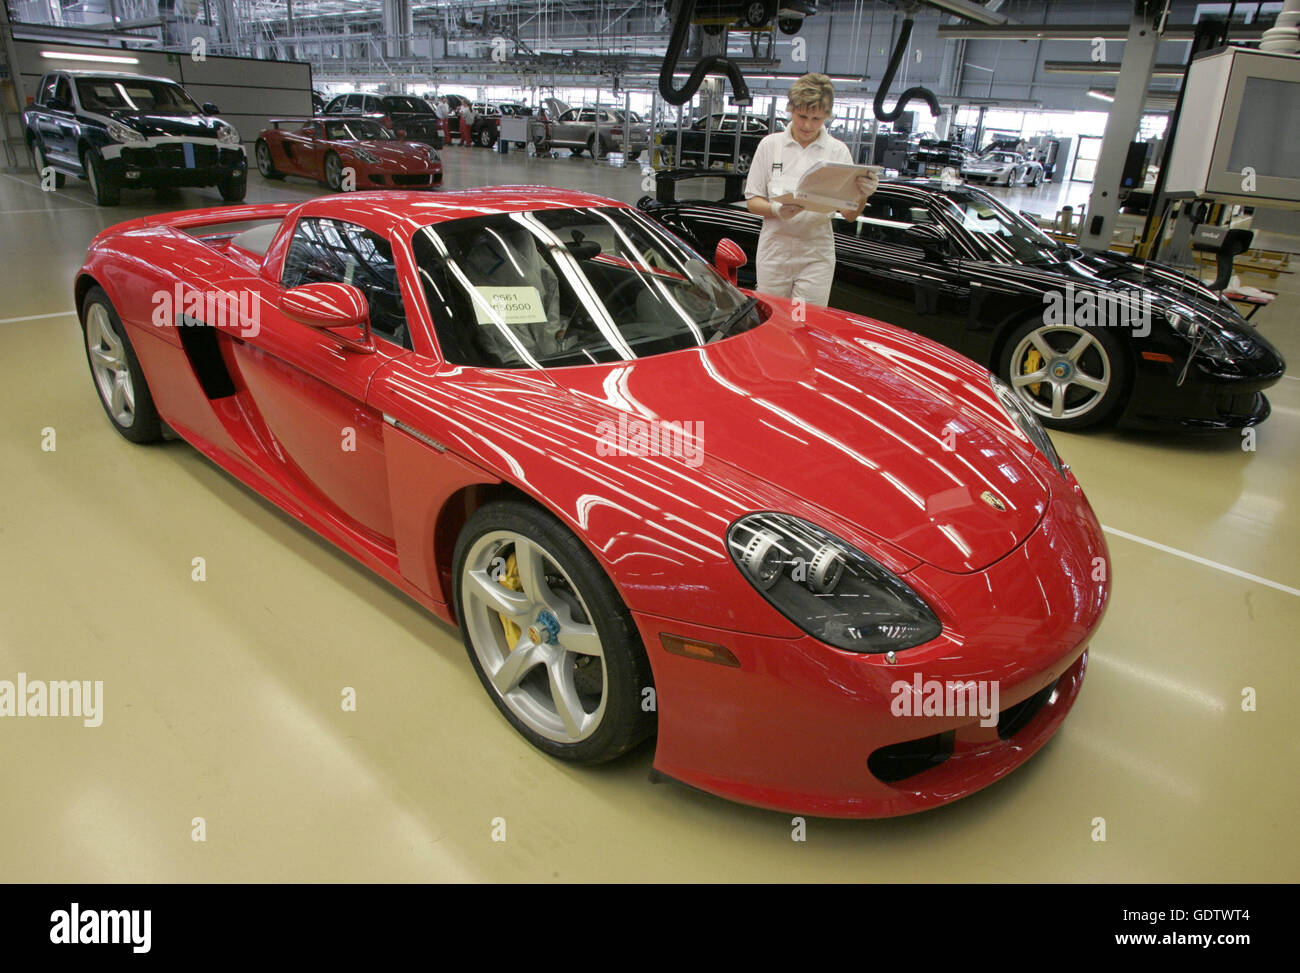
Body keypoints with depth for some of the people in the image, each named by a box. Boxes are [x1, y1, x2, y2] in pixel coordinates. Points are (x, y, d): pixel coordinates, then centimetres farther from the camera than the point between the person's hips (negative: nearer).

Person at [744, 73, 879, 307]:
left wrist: (863, 196, -23)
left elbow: (850, 215, -1)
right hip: (774, 250, 1)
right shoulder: (770, 144, 4)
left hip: (817, 255, 0)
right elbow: (752, 201, 3)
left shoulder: (837, 151, 2)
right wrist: (777, 210, -18)